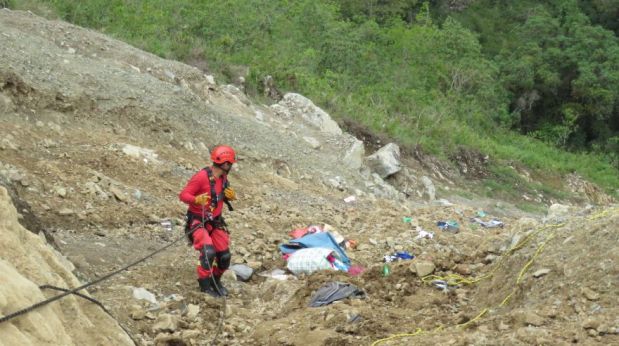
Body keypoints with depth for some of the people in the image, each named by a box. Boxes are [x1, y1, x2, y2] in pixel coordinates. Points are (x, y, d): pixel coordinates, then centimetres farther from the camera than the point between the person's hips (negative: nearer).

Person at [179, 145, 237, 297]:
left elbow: (227, 195, 15)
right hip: (197, 222, -7)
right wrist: (197, 199, -41)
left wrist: (231, 195, -9)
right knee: (208, 252, -26)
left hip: (215, 222, 7)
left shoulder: (223, 177, 1)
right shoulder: (201, 176, -22)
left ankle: (216, 281, 29)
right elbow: (183, 195, -22)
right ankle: (205, 286, -10)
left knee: (224, 257, 2)